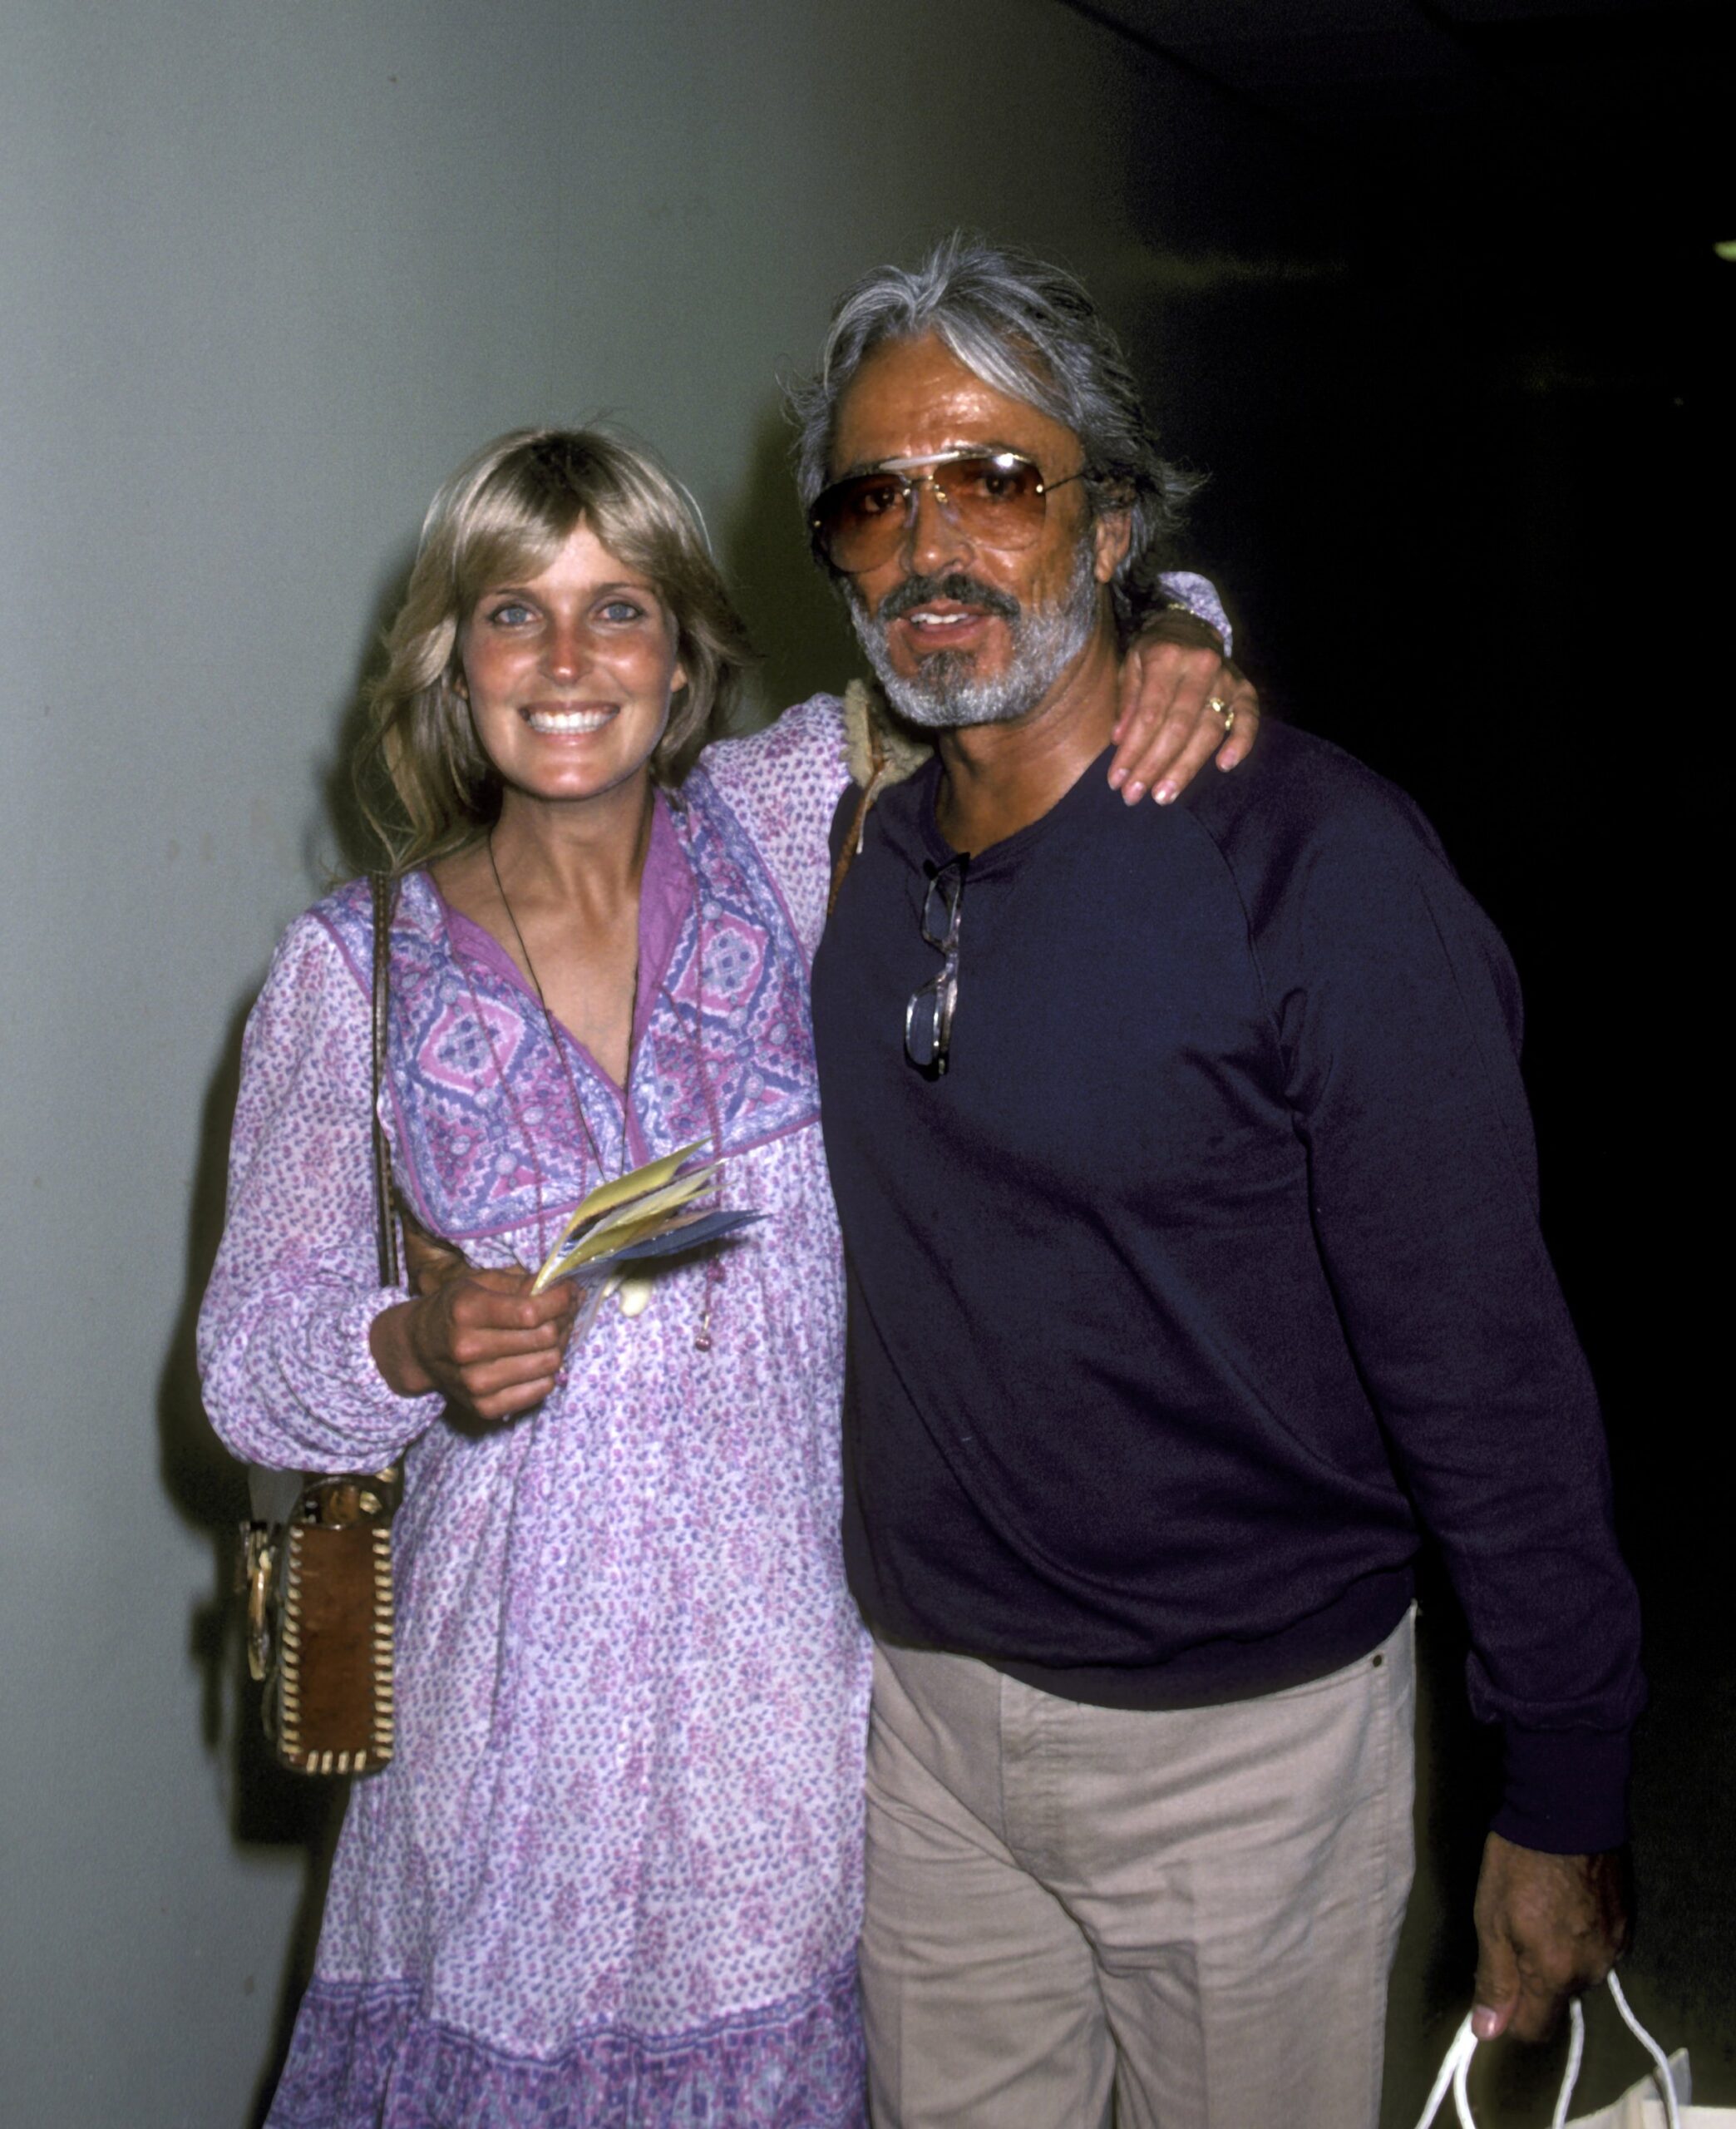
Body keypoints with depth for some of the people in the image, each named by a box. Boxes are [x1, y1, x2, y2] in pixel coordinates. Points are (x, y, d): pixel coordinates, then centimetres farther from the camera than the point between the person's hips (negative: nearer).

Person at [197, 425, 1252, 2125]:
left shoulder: (783, 827, -2)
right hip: (527, 1678, -1)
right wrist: (418, 1348, -22)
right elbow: (249, 1363, -2)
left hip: (784, 1647, 1)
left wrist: (1173, 646, -13)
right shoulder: (352, 967, -4)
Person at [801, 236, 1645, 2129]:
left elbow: (1489, 1376, -16)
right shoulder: (844, 859, 1)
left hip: (1237, 1738, -5)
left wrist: (1562, 1804, -13)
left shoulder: (1318, 864, -19)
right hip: (922, 1704, 5)